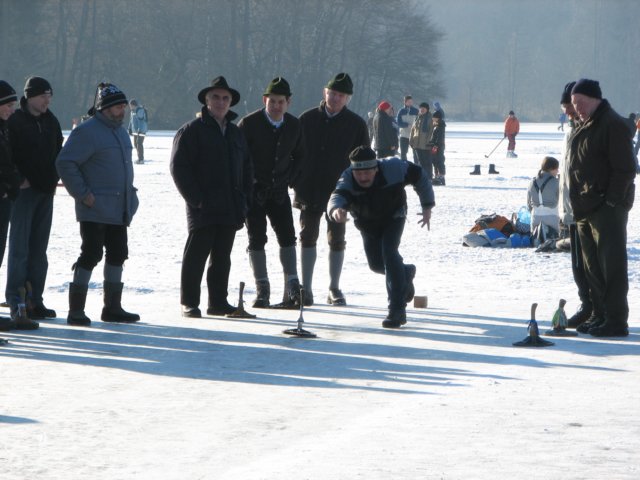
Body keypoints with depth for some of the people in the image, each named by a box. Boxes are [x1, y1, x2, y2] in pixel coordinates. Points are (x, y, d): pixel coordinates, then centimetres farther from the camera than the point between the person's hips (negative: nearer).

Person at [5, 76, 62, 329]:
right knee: (20, 247, -8)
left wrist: (53, 179, 9)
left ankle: (35, 300, 14)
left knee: (39, 248, 9)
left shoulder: (51, 121, 11)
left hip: (45, 191, 7)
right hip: (24, 191, -7)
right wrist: (19, 180, -16)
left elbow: (58, 152, 21)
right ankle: (16, 300, -6)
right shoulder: (15, 121, -9)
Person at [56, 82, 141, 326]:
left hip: (119, 210, 9)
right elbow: (65, 163, -16)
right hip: (95, 209, -9)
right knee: (91, 254, -9)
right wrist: (82, 194, -18)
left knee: (117, 255, 11)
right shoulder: (86, 132, -12)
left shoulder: (120, 131, 16)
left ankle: (112, 307, 20)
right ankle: (76, 310, -5)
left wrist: (129, 192, 18)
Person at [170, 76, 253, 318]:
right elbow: (179, 168, -9)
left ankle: (218, 301, 16)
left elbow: (246, 169, 23)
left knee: (222, 257, 10)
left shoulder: (235, 133, 18)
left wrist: (244, 199, 11)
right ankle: (189, 304, 1)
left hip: (230, 208, 6)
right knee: (196, 256, -4)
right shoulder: (192, 130, -3)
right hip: (203, 208, -6)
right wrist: (196, 198, -14)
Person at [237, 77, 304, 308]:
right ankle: (262, 291, 3)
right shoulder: (249, 124, -14)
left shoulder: (294, 125, -1)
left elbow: (299, 156, 16)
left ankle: (292, 290, -4)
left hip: (279, 191, 3)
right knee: (256, 239, -4)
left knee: (287, 237, -4)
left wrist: (288, 179, 4)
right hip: (254, 192, -3)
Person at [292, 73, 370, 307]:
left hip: (339, 191, -1)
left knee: (337, 240, 5)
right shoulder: (308, 119, 2)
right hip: (310, 190, 1)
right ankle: (306, 288, 6)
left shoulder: (356, 124, 0)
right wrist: (296, 183, 0)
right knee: (308, 237, 2)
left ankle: (334, 289, 15)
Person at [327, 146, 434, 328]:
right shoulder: (347, 180, -35)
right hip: (367, 223, 3)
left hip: (393, 216, -3)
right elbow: (337, 196, -55)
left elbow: (420, 176, -17)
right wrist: (336, 209, -79)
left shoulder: (393, 169, -35)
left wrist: (427, 207, -16)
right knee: (376, 263, 8)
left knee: (389, 252, -23)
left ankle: (397, 309, -21)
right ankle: (406, 273, 44)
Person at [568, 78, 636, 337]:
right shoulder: (583, 128, 17)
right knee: (593, 267, 13)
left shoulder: (613, 125, -11)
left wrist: (612, 201, -19)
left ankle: (616, 321, -7)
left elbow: (624, 168, -15)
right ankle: (599, 315, 20)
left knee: (611, 265, -8)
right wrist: (577, 204, 15)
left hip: (607, 209, -9)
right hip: (585, 209, 9)